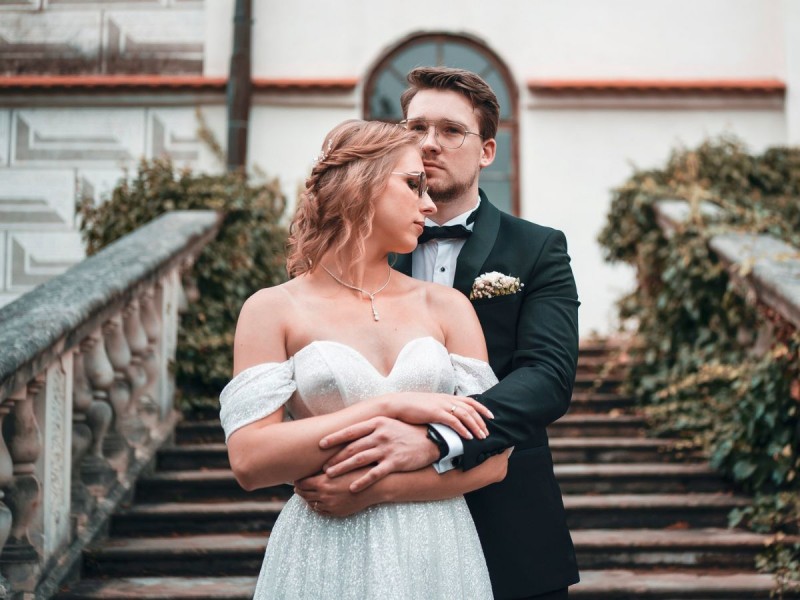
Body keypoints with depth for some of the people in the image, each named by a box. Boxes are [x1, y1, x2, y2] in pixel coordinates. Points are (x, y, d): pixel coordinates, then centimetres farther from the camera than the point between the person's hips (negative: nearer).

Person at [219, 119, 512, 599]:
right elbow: (250, 460, -15)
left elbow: (492, 459, -2)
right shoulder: (274, 310, -3)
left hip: (437, 556, 3)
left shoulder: (446, 306, 4)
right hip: (326, 560, -2)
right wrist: (390, 406, -18)